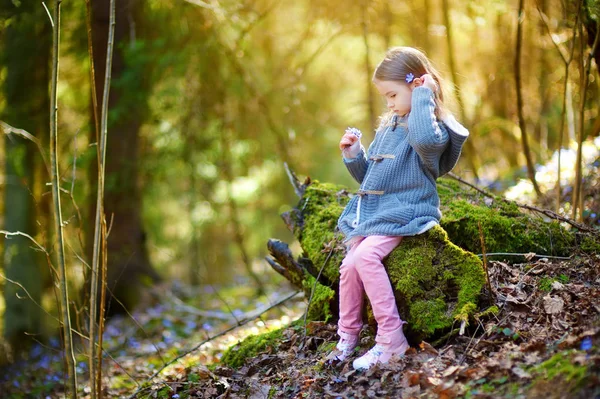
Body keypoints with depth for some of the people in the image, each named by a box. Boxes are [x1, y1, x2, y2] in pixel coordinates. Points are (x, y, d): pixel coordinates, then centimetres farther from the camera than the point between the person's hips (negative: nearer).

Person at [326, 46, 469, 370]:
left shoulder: (434, 128, -8)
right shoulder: (387, 127, 18)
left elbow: (424, 139, -37)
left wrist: (422, 96, -25)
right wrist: (353, 155, 5)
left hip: (403, 213, -8)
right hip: (371, 212, 8)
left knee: (365, 256, -28)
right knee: (349, 266, -10)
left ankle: (391, 338, -22)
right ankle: (347, 337, 5)